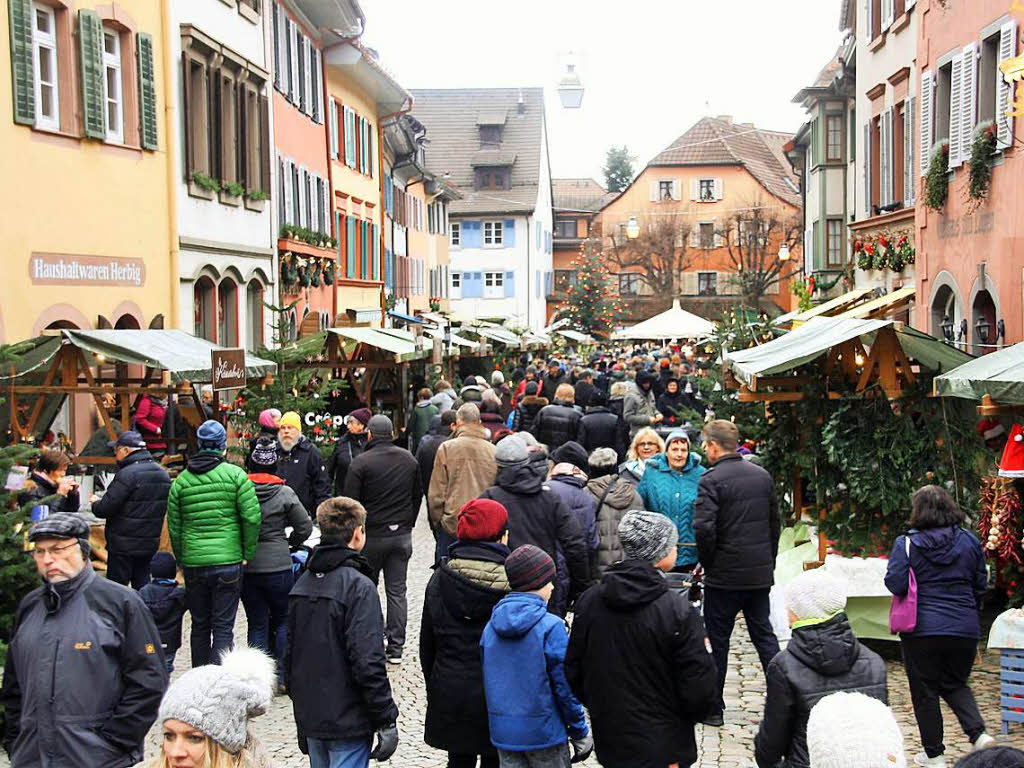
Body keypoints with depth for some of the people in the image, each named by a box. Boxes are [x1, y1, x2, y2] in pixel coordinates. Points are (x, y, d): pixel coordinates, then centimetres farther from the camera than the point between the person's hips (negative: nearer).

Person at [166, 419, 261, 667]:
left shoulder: (181, 480, 5)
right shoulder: (235, 475, -4)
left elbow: (173, 526, 8)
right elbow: (252, 517, -10)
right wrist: (249, 553, 1)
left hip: (193, 563, 3)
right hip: (228, 561, -3)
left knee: (199, 626, 16)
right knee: (223, 628, 1)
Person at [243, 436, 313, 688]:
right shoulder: (284, 493, -10)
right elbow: (305, 526, -3)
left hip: (246, 567, 2)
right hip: (278, 566, -2)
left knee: (256, 624, 12)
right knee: (283, 620, 15)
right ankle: (283, 676, 14)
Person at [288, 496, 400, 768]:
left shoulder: (301, 584, 7)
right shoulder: (358, 587, -16)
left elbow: (290, 654, 13)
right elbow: (368, 662, -21)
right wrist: (386, 722, -14)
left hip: (309, 717, 7)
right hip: (348, 722, -7)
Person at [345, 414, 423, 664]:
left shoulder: (361, 463, -11)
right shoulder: (409, 460, 5)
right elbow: (418, 496, 13)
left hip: (372, 534, -4)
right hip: (402, 535, 4)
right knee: (397, 591, 6)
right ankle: (396, 647, 7)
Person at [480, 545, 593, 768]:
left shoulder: (491, 627, 1)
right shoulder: (551, 627, -16)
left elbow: (488, 681, 9)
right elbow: (565, 685, -13)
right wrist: (581, 733, -3)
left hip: (502, 731, 5)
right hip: (543, 731, -5)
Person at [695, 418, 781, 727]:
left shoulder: (711, 480, -14)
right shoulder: (763, 475, 7)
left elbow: (704, 528, -22)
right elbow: (775, 523, 12)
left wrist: (707, 563, -6)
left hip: (724, 576, -6)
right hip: (761, 574, 6)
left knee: (718, 641, 5)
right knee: (764, 635, 15)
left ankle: (713, 708, 14)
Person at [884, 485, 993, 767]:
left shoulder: (907, 544, -11)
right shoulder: (969, 541, 2)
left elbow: (895, 584, -16)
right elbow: (981, 584, 10)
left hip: (922, 630, -4)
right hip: (964, 628, 4)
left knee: (925, 691, 9)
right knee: (956, 684, 22)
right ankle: (979, 733, 1)